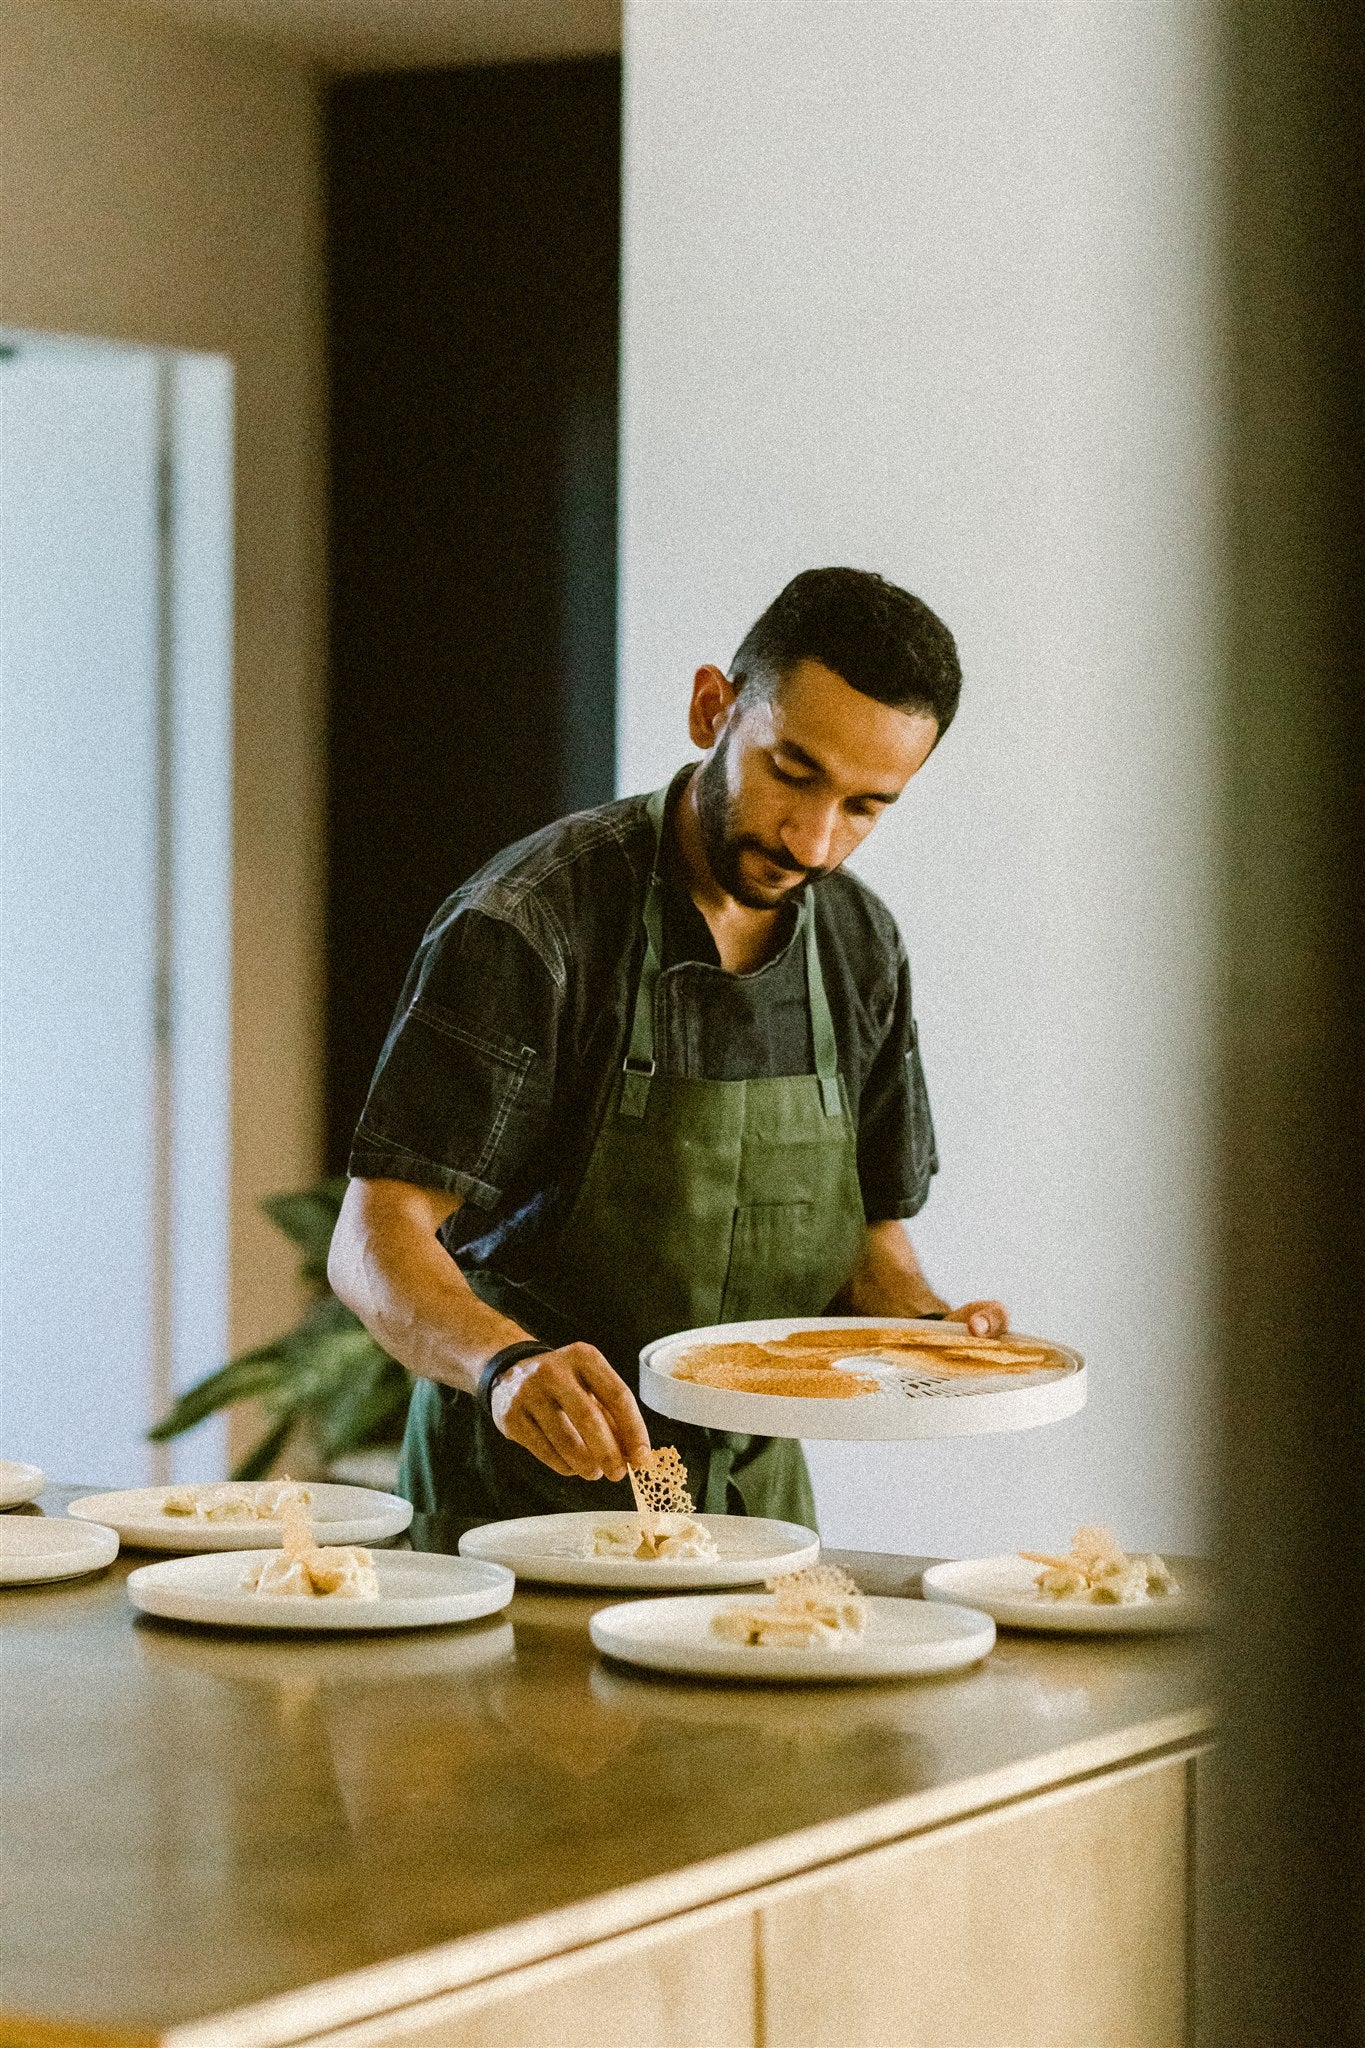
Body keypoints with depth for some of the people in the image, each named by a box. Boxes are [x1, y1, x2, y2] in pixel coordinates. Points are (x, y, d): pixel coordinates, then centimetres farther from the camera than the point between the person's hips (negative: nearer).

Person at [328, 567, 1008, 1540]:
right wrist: (509, 1363, -38)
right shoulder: (527, 925, -14)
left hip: (755, 1497, 5)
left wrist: (930, 1328, -6)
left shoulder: (862, 947, 5)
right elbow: (375, 1239, -19)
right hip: (527, 1493, -5)